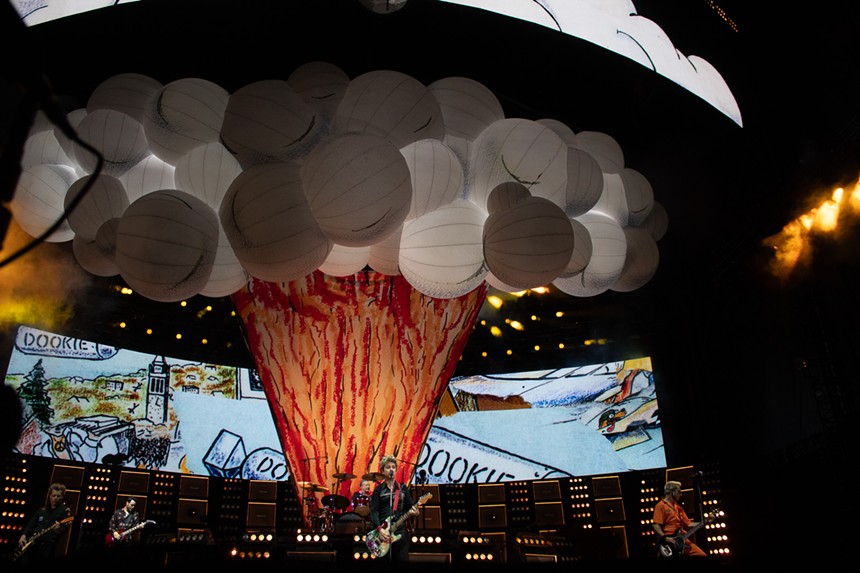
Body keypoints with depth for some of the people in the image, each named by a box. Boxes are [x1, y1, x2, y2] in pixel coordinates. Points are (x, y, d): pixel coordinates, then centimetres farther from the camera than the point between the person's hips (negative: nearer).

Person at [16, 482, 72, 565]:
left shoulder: (65, 510, 5)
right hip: (32, 542, 5)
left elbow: (65, 528, -7)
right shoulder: (42, 509, 22)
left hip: (48, 543, -4)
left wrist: (59, 529, -30)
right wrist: (24, 535, 2)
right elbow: (31, 524, 20)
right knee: (23, 563, -14)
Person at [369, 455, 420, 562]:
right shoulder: (378, 490, 5)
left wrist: (414, 511, -16)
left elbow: (410, 506, 9)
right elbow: (374, 511, -4)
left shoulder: (403, 488, 12)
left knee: (402, 559, -1)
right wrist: (379, 529, -17)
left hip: (400, 531, 2)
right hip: (383, 531, -1)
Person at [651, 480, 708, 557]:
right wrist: (665, 538, -23)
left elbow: (688, 524, 19)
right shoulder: (661, 505, -3)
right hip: (670, 542, -8)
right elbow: (655, 525, -13)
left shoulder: (678, 507, 22)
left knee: (703, 555, 0)